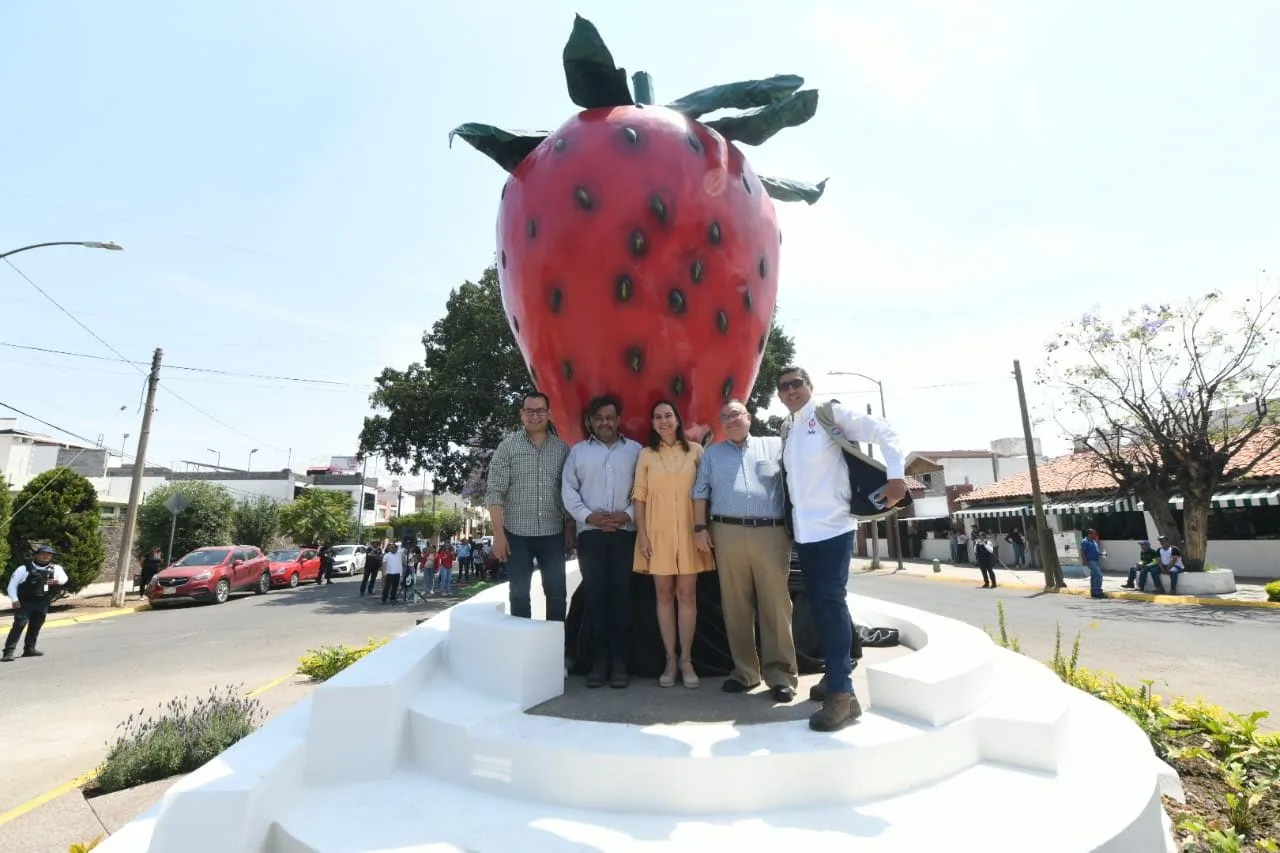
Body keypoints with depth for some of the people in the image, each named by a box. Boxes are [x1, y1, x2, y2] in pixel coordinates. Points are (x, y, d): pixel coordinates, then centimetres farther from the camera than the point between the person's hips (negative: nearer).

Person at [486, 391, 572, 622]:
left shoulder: (562, 448, 6)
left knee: (557, 592, 7)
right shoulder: (508, 447, -2)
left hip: (553, 533, 2)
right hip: (517, 533, -2)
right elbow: (495, 493, -5)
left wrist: (570, 527, 4)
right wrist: (498, 534, -10)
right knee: (519, 593, 7)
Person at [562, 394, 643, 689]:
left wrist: (628, 514, -11)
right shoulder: (577, 451, 11)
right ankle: (599, 660, 10)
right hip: (590, 533, 1)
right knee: (594, 596, 1)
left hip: (625, 532, -1)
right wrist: (587, 515, -8)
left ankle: (619, 661, 8)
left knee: (622, 596, 0)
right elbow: (568, 490, 4)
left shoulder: (635, 450, 8)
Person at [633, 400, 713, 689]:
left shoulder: (695, 451, 4)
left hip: (688, 531, 0)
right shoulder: (646, 455, 6)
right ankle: (670, 660, 16)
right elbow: (639, 497, 4)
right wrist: (642, 535, -3)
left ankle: (686, 660, 14)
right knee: (664, 594, 6)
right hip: (658, 532, 1)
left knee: (687, 594, 2)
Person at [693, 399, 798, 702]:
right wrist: (700, 527, 1)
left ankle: (780, 672, 8)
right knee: (735, 605, 6)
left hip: (771, 533, -1)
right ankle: (744, 670, 17)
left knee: (775, 603, -1)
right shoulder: (712, 453, 16)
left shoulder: (775, 446, 11)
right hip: (727, 533, 2)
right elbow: (700, 493, 11)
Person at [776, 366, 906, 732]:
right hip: (803, 530, 6)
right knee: (819, 603, 13)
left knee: (831, 601, -10)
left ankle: (842, 693, -5)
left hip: (833, 525, -6)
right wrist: (789, 519, 11)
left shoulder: (831, 413, -5)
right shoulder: (786, 430, 12)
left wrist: (895, 476, -16)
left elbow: (884, 433, -8)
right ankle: (835, 673, 29)